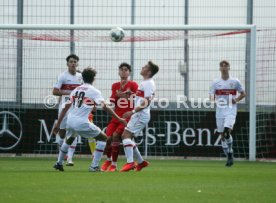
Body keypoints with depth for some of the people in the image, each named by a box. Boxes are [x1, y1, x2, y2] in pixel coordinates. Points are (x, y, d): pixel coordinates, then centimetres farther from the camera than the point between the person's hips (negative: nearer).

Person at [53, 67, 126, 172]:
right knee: (103, 138, 8)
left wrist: (58, 123, 17)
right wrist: (119, 119, -9)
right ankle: (94, 166, 0)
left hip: (70, 121, 6)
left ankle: (59, 163, 41)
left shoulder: (76, 90, 14)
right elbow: (105, 107, -11)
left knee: (69, 139, 35)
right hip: (82, 123, -6)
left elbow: (66, 107, 13)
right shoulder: (94, 91, -2)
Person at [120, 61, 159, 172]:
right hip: (138, 115, 10)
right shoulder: (145, 83, 18)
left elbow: (147, 102, -21)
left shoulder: (149, 84, -13)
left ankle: (130, 162, -25)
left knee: (126, 135, -18)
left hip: (141, 114, -10)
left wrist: (133, 111, -25)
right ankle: (141, 162, 17)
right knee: (125, 136, 11)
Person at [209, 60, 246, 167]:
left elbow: (243, 94, 12)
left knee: (227, 131, -23)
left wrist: (236, 100, -6)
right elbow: (211, 96, 8)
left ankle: (230, 153, -5)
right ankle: (229, 157, 14)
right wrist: (213, 99, -16)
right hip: (220, 111, 3)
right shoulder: (215, 82, 8)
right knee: (222, 135, 3)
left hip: (231, 111, -3)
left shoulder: (235, 82, 4)